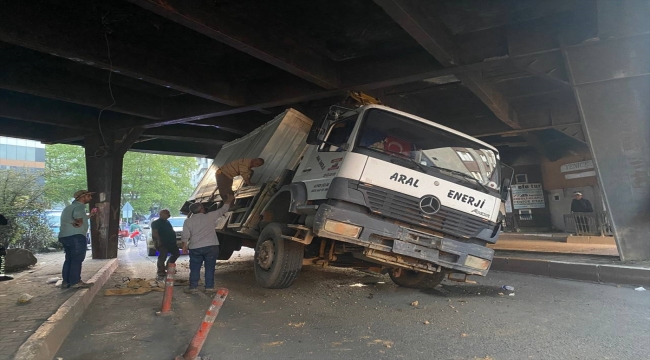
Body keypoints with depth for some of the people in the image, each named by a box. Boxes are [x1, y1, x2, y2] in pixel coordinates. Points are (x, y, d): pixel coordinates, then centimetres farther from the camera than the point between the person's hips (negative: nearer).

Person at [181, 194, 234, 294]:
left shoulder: (188, 221, 3)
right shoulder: (209, 217, 0)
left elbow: (185, 236, -1)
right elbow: (223, 210, 10)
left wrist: (184, 246, 12)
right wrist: (229, 200, 23)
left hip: (195, 248, 1)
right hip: (211, 246, -1)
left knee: (195, 268, 11)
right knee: (210, 268, 6)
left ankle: (193, 287, 12)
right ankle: (209, 287, 8)